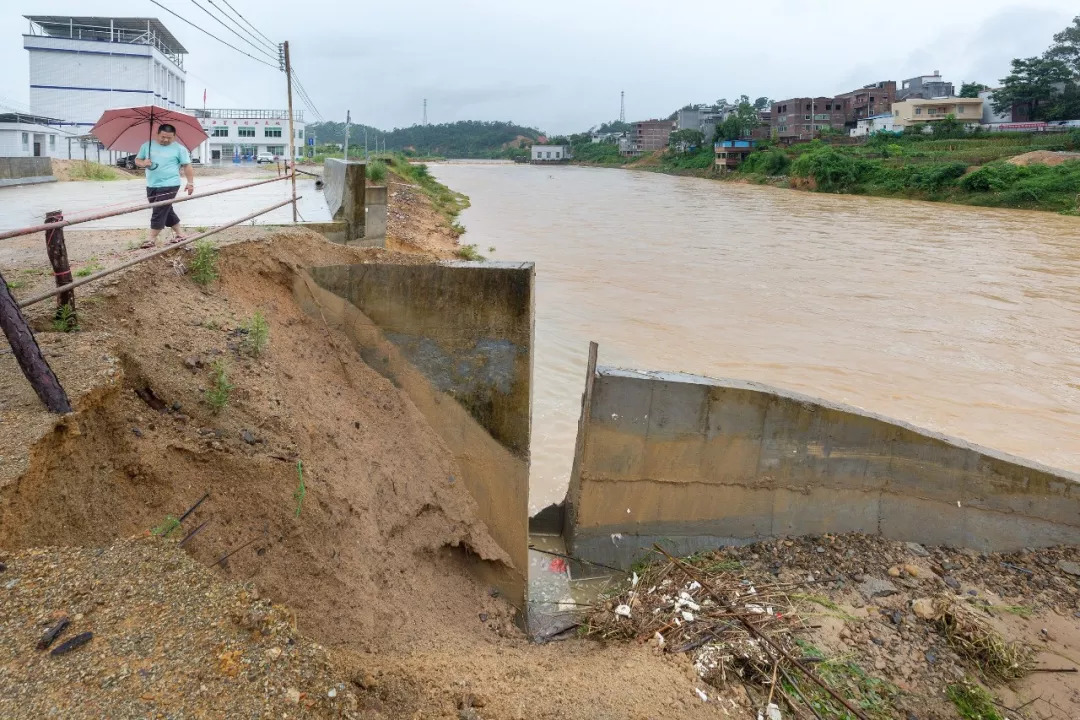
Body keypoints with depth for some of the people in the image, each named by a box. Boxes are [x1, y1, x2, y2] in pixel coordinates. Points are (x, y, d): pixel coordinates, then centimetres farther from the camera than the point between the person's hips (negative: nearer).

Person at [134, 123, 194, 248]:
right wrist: (143, 163, -9)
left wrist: (190, 182, -7)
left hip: (169, 185, -6)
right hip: (151, 186, 6)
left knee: (159, 212, -7)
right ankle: (179, 233, 25)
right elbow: (137, 160, 14)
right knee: (166, 211, 13)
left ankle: (153, 239, -1)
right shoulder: (147, 145, 9)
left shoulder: (179, 148, -2)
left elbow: (187, 166, -1)